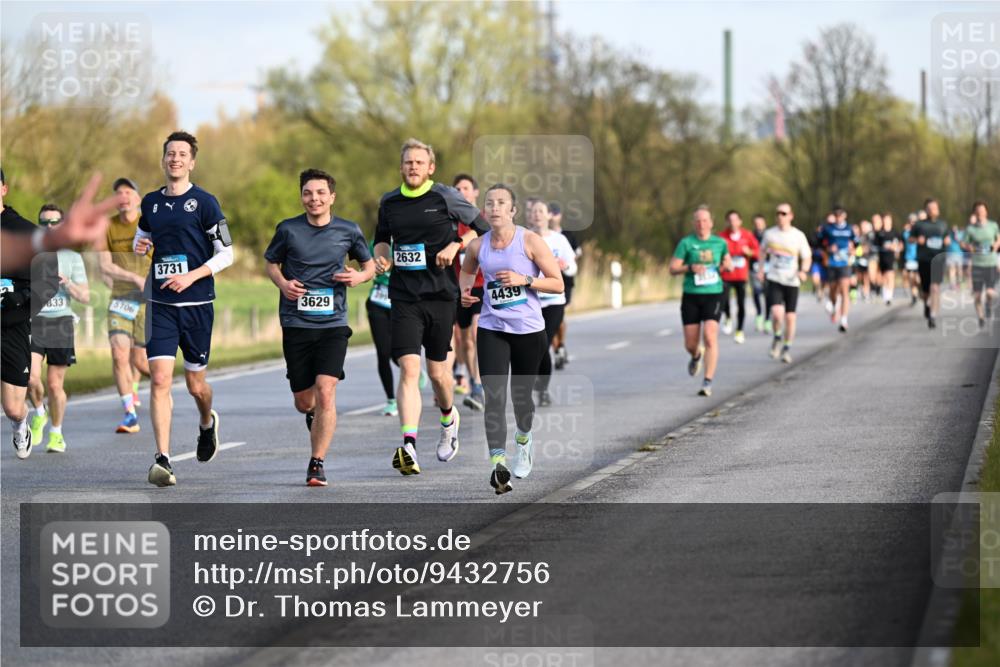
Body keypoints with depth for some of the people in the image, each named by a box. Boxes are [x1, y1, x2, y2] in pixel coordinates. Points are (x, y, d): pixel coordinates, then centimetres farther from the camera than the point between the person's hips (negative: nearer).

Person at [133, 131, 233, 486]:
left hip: (197, 303, -3)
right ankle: (162, 460, -14)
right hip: (161, 304, 3)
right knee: (160, 379, -12)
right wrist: (139, 246, 1)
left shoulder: (204, 202, -4)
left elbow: (226, 254, -5)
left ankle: (207, 423, 44)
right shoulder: (151, 202, 9)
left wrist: (191, 276, -16)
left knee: (195, 383, 9)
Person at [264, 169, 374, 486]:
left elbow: (369, 264, 16)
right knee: (303, 401, 6)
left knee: (325, 394, -16)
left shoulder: (348, 231, 2)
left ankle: (317, 464, -5)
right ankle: (313, 414, 45)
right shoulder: (288, 230, 1)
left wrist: (360, 276, -7)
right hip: (296, 324, 1)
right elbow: (271, 263, 14)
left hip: (333, 324, -1)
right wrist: (282, 283, -6)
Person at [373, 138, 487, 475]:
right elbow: (382, 237, 24)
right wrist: (381, 256, 3)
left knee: (437, 371, 8)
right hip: (404, 297, 1)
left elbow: (481, 227, 5)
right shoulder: (389, 202, 8)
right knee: (409, 369, -13)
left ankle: (449, 418, 41)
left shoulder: (445, 197, -2)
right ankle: (408, 446, -22)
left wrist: (455, 246, -10)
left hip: (440, 295, -1)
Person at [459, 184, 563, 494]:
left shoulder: (530, 241, -8)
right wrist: (465, 289, 4)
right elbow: (467, 270, 25)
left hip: (528, 329, -1)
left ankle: (523, 438, 46)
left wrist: (523, 279, -19)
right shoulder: (478, 245, 2)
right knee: (494, 395, -15)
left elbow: (557, 284, -7)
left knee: (521, 395, 14)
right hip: (491, 329, 1)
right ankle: (498, 463, -23)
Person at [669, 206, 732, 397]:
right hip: (691, 296, 0)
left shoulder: (720, 243, 7)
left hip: (713, 295, 0)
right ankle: (696, 356, 43)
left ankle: (708, 382, -16)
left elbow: (729, 264, 21)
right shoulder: (686, 243, 0)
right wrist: (691, 268, -18)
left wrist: (727, 265, -3)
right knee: (690, 344, 4)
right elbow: (673, 268, 0)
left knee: (710, 337, -18)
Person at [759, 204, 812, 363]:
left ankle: (787, 348, 23)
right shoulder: (770, 234, 1)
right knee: (777, 312, -19)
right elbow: (762, 251, 20)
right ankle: (777, 337, 9)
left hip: (792, 281, 0)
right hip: (774, 280, 0)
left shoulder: (798, 236, -3)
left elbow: (807, 257, 3)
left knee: (790, 317, 4)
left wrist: (803, 271, -16)